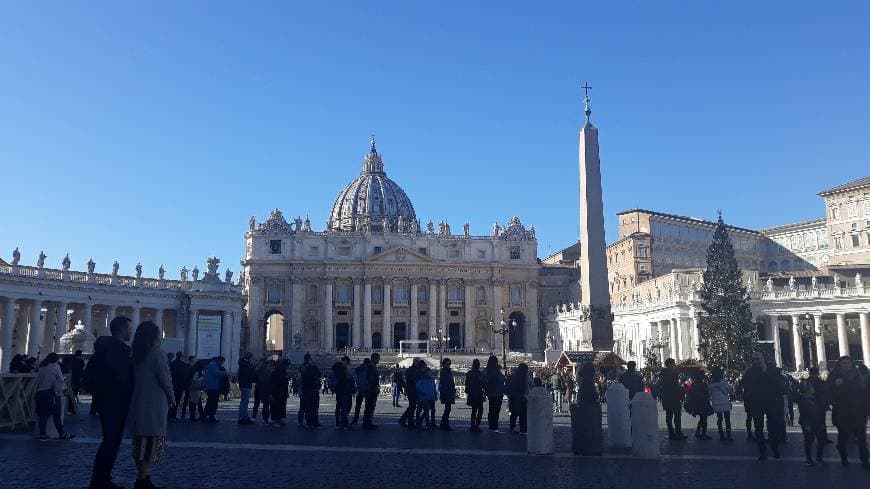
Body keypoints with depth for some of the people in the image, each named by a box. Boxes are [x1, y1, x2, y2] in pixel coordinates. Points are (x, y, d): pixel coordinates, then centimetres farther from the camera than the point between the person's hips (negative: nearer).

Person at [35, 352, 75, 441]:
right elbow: (60, 380, -5)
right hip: (51, 393, -5)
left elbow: (38, 381, 12)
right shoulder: (55, 366, -4)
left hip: (40, 393, 5)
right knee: (57, 414, -2)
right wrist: (64, 387, 10)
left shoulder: (41, 368, 12)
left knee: (43, 415, 8)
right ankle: (62, 434, 1)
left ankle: (42, 434, 9)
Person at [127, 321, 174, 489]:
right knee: (151, 442, -3)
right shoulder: (158, 354, -12)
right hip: (155, 405, -8)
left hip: (138, 404, 8)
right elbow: (165, 380, -14)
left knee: (141, 443, 12)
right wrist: (172, 398, 2)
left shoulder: (137, 355, 9)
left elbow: (135, 378, 13)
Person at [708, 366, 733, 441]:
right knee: (727, 420, 3)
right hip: (725, 404, -4)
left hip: (716, 405, 4)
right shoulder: (724, 381, -11)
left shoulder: (711, 383, 1)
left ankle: (722, 436, 12)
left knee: (719, 420, 11)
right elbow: (731, 391, -4)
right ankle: (728, 436, 0)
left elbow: (710, 393, 7)